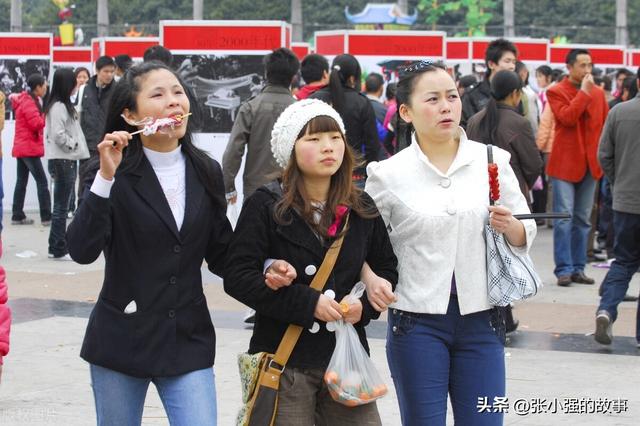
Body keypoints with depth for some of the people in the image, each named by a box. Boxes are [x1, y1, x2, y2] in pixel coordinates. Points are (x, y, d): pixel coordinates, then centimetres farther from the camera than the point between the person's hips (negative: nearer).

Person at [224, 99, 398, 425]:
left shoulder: (361, 208, 7)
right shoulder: (266, 205, -6)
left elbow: (386, 268, 18)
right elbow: (238, 276, -12)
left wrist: (365, 306, -3)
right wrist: (307, 304, -18)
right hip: (285, 360, -4)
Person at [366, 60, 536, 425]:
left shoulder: (492, 160, 2)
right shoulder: (389, 174, -2)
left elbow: (525, 237, 9)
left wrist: (510, 226, -12)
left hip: (480, 319, 1)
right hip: (417, 323, -1)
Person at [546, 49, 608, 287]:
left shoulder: (598, 93, 11)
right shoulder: (556, 92, -3)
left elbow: (605, 125, 15)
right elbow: (567, 117, -19)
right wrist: (584, 92, -15)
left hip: (590, 164, 5)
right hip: (565, 163, -5)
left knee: (583, 219, 9)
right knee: (564, 217, -6)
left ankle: (578, 268, 15)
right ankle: (564, 269, -3)